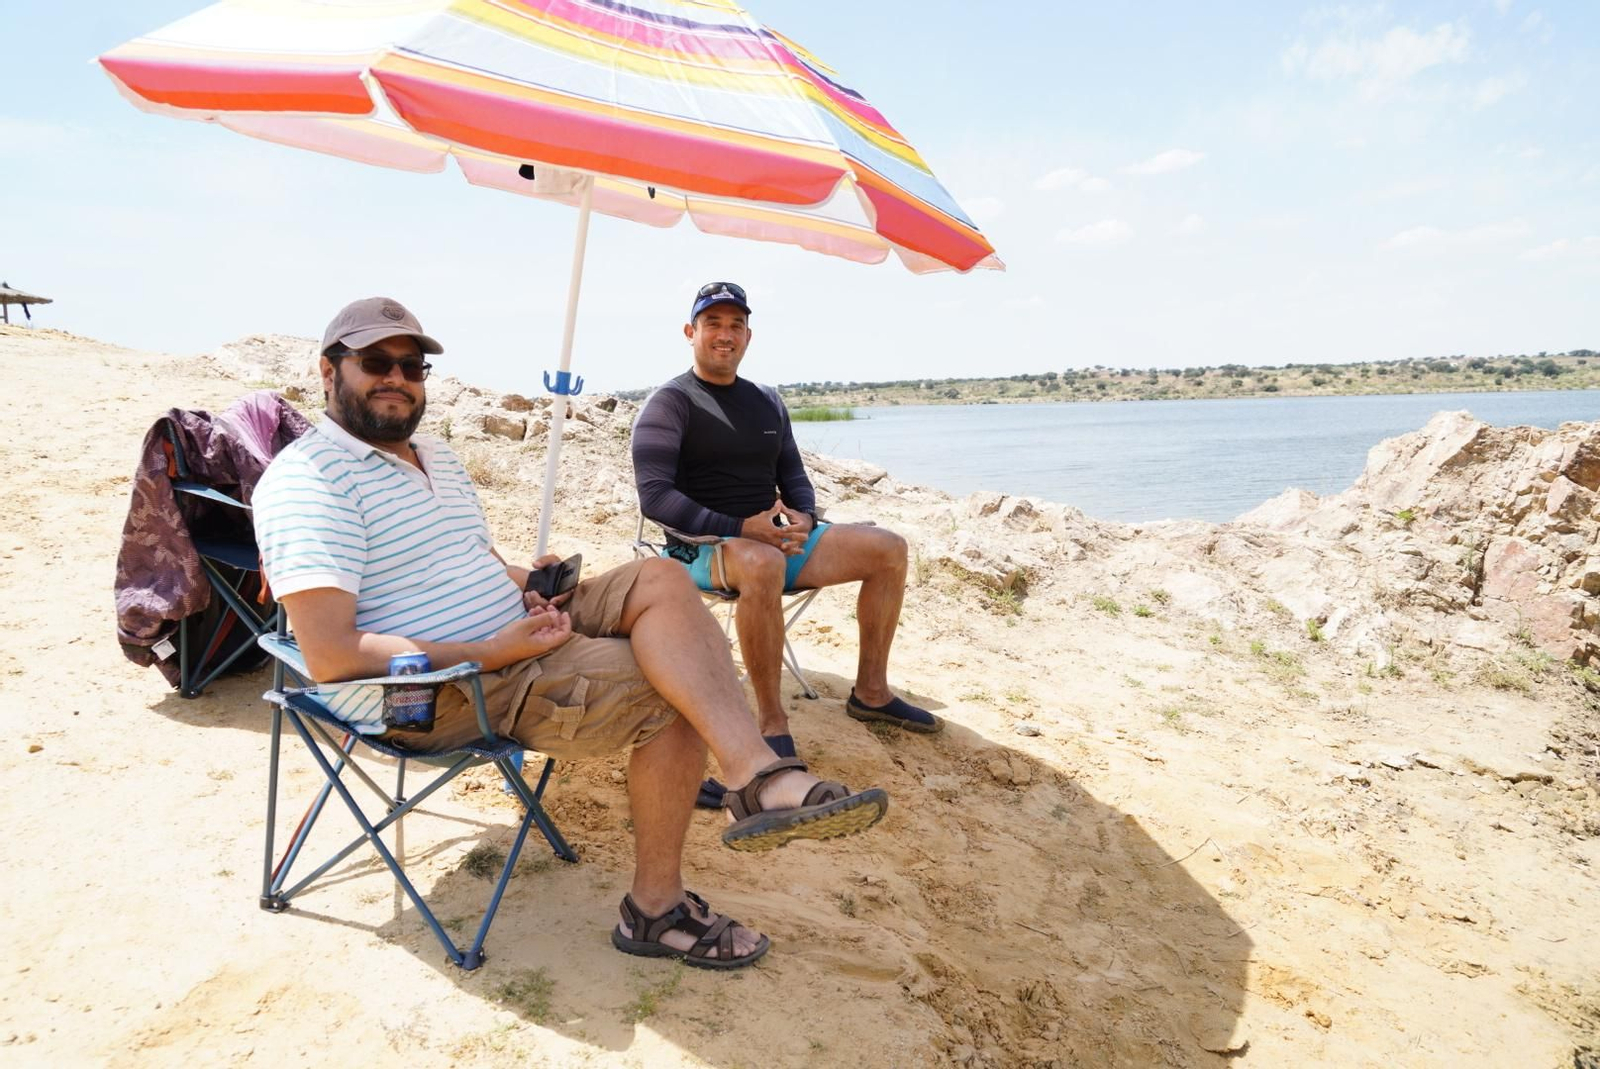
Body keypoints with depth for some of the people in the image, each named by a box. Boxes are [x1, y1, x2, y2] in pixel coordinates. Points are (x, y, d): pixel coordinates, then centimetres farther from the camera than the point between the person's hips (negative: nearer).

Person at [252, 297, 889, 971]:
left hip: (512, 633, 9)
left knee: (660, 580, -14)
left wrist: (530, 587, -1)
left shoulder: (434, 456, 17)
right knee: (673, 691, -17)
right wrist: (492, 654, -25)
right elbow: (330, 656, -23)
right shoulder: (307, 478, -14)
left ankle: (762, 777, -26)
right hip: (439, 692, -8)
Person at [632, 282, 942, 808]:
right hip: (702, 546, -7)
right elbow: (655, 495, -18)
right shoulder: (670, 404, -7)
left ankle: (870, 691, 6)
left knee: (888, 550, -3)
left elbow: (793, 474, 19)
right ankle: (773, 724, -29)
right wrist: (741, 528, -27)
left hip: (775, 539, 7)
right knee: (762, 564, -42)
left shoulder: (767, 402, 14)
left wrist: (803, 517, -6)